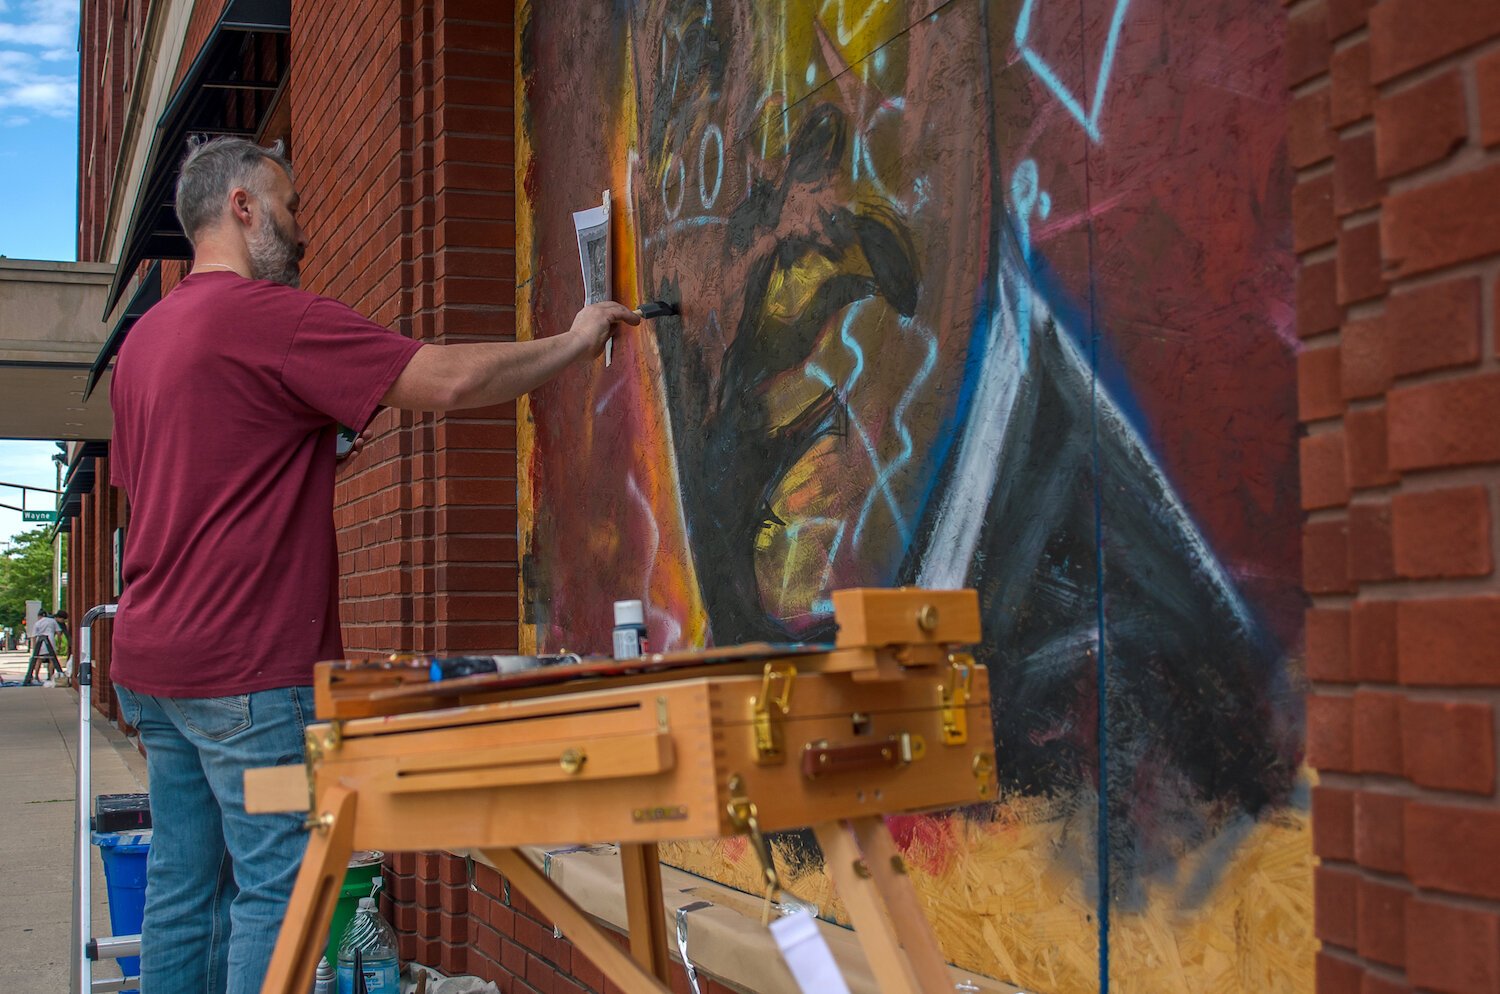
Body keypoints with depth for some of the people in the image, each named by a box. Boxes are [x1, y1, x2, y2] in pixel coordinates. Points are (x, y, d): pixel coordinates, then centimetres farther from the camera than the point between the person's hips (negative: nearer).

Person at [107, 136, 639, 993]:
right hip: (248, 665, -9)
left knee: (184, 886, 12)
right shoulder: (266, 314, -13)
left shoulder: (146, 338, 16)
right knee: (278, 887, -4)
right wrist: (574, 343, -3)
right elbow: (449, 382, -17)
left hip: (152, 662, 9)